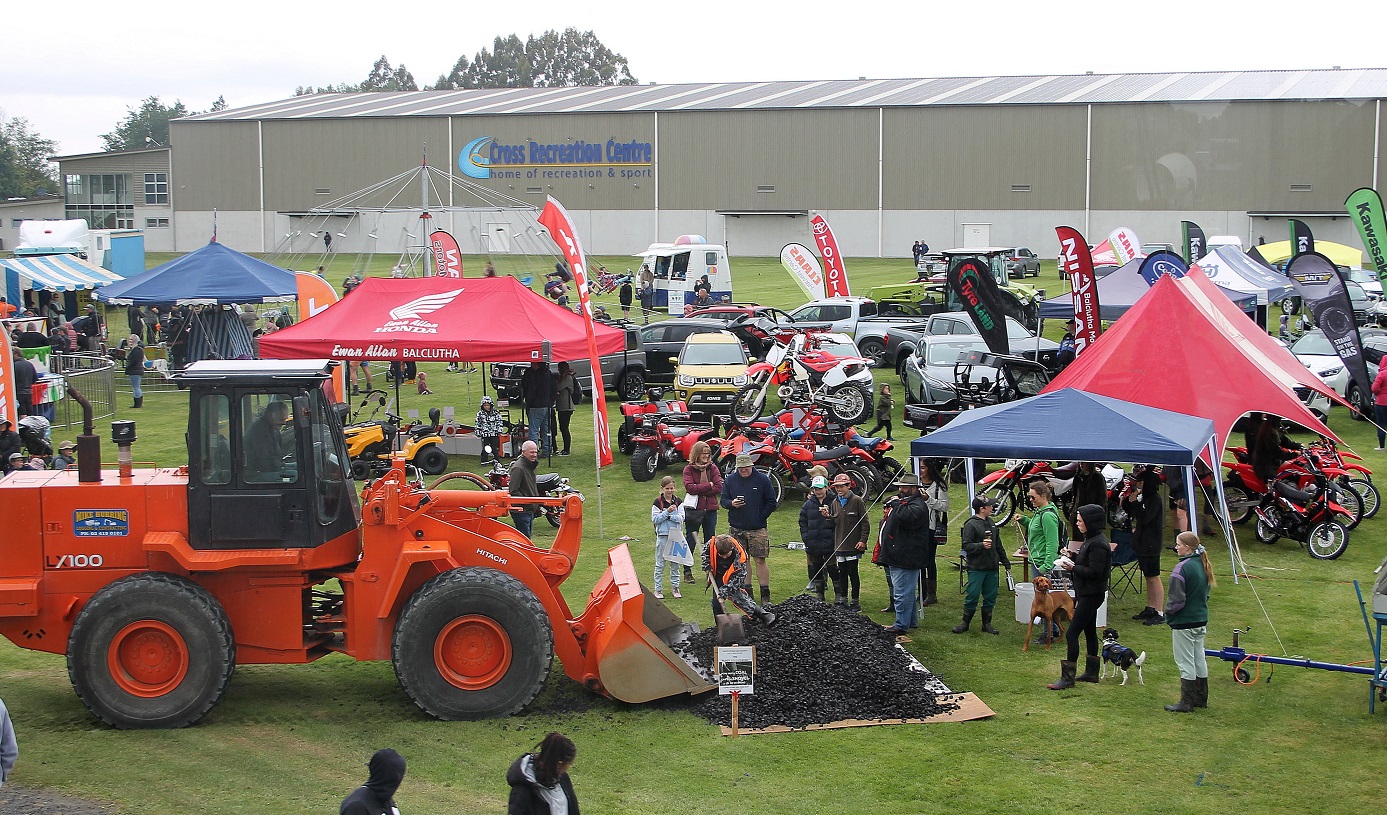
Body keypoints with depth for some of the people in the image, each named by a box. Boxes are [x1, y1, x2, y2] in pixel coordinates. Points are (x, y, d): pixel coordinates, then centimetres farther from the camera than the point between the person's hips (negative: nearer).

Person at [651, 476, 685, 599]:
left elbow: (681, 518, -5)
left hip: (676, 535, 2)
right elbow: (655, 519, -9)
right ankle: (658, 589, 8)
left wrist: (669, 516, -16)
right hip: (662, 535, -2)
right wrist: (667, 512, -18)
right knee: (660, 563, 2)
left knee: (675, 563, 8)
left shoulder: (678, 502, 3)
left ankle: (675, 587, 17)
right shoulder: (658, 502, -4)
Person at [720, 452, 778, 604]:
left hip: (757, 529, -3)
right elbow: (723, 500, 9)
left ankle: (765, 593, -1)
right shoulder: (730, 480, 6)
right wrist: (732, 503, -13)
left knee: (760, 560, -5)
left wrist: (761, 518, -4)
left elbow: (771, 502, 4)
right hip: (736, 529, 3)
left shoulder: (762, 479, 0)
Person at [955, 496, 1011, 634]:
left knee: (990, 597, 9)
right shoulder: (971, 525, -9)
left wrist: (1005, 561, 23)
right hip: (976, 568, -7)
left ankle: (987, 624, 18)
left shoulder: (991, 523, 13)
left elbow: (998, 544, 22)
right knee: (972, 596, -4)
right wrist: (981, 545, -27)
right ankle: (965, 622, 8)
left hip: (992, 567, 7)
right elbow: (966, 546, -15)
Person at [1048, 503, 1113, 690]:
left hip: (1092, 595, -11)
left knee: (1071, 634, -10)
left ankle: (1067, 678, -7)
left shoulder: (1098, 544, -21)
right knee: (1089, 631, 19)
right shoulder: (1091, 540, 10)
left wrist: (1073, 567, -17)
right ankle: (1091, 672, 30)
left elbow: (1094, 572, -25)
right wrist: (1073, 557, 2)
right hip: (1086, 593, 11)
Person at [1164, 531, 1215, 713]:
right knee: (1199, 659, 17)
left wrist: (1168, 611, -5)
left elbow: (1177, 600, -22)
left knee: (1185, 663, 0)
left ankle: (1186, 702, 6)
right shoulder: (1203, 565, 4)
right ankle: (1201, 698, 26)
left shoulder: (1182, 568, -22)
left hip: (1183, 623, -8)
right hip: (1201, 620, 8)